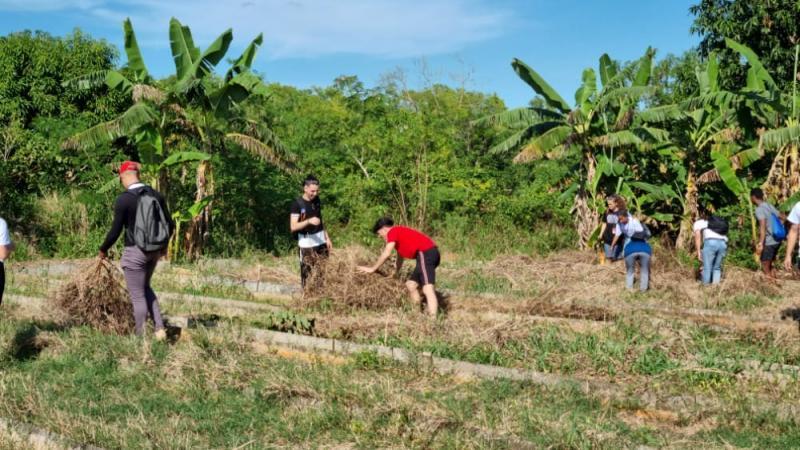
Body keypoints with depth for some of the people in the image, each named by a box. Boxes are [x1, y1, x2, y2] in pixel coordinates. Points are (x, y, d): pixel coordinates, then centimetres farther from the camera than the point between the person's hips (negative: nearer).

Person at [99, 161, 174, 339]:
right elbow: (169, 224, 5)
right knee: (145, 287, 26)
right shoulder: (156, 195, 2)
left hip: (134, 252, -6)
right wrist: (163, 244, 23)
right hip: (154, 250, 6)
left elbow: (115, 231, -12)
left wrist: (103, 249, 5)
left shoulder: (123, 199, -14)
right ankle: (159, 328, 17)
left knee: (138, 296, 6)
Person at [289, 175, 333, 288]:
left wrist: (327, 238, 15)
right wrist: (309, 221, -29)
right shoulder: (297, 203, -11)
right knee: (307, 273, -3)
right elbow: (293, 227, -15)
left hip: (321, 241, 6)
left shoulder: (317, 200, 7)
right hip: (306, 244, -6)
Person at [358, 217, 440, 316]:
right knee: (411, 285, 17)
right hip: (430, 253, 10)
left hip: (425, 253, -10)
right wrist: (395, 274, 37)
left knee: (428, 289, -21)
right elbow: (400, 258, 34)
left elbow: (386, 254, -6)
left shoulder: (392, 232, 0)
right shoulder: (399, 233, 28)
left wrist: (372, 269, 3)